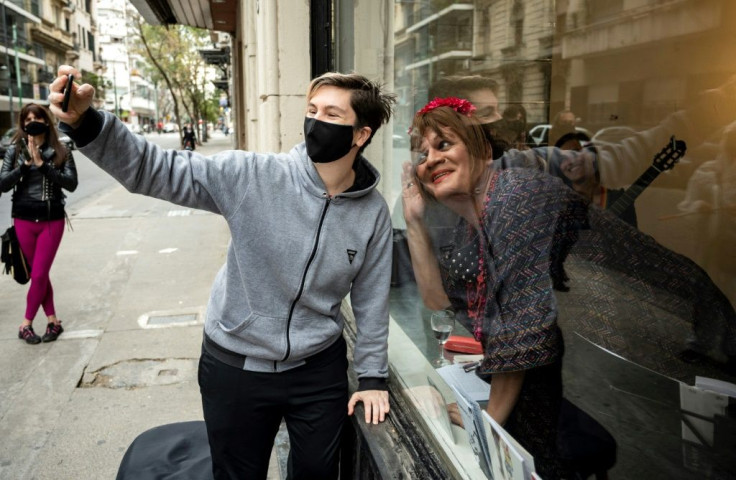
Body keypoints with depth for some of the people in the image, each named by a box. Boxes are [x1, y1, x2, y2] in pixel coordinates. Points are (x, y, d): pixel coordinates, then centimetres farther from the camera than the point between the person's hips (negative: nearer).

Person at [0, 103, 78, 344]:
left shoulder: (61, 151, -2)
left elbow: (71, 184, -11)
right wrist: (26, 164, -17)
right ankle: (53, 320, 20)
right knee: (39, 274, 9)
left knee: (38, 275, -2)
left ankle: (26, 324, 13)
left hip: (52, 221, -2)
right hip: (24, 221, 2)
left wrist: (42, 164, -18)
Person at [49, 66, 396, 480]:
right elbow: (153, 169, -18)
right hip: (235, 367, 0)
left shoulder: (374, 213, -10)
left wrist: (373, 376, 5)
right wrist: (85, 122, -34)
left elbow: (372, 299, 0)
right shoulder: (252, 177, -17)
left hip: (319, 370, 1)